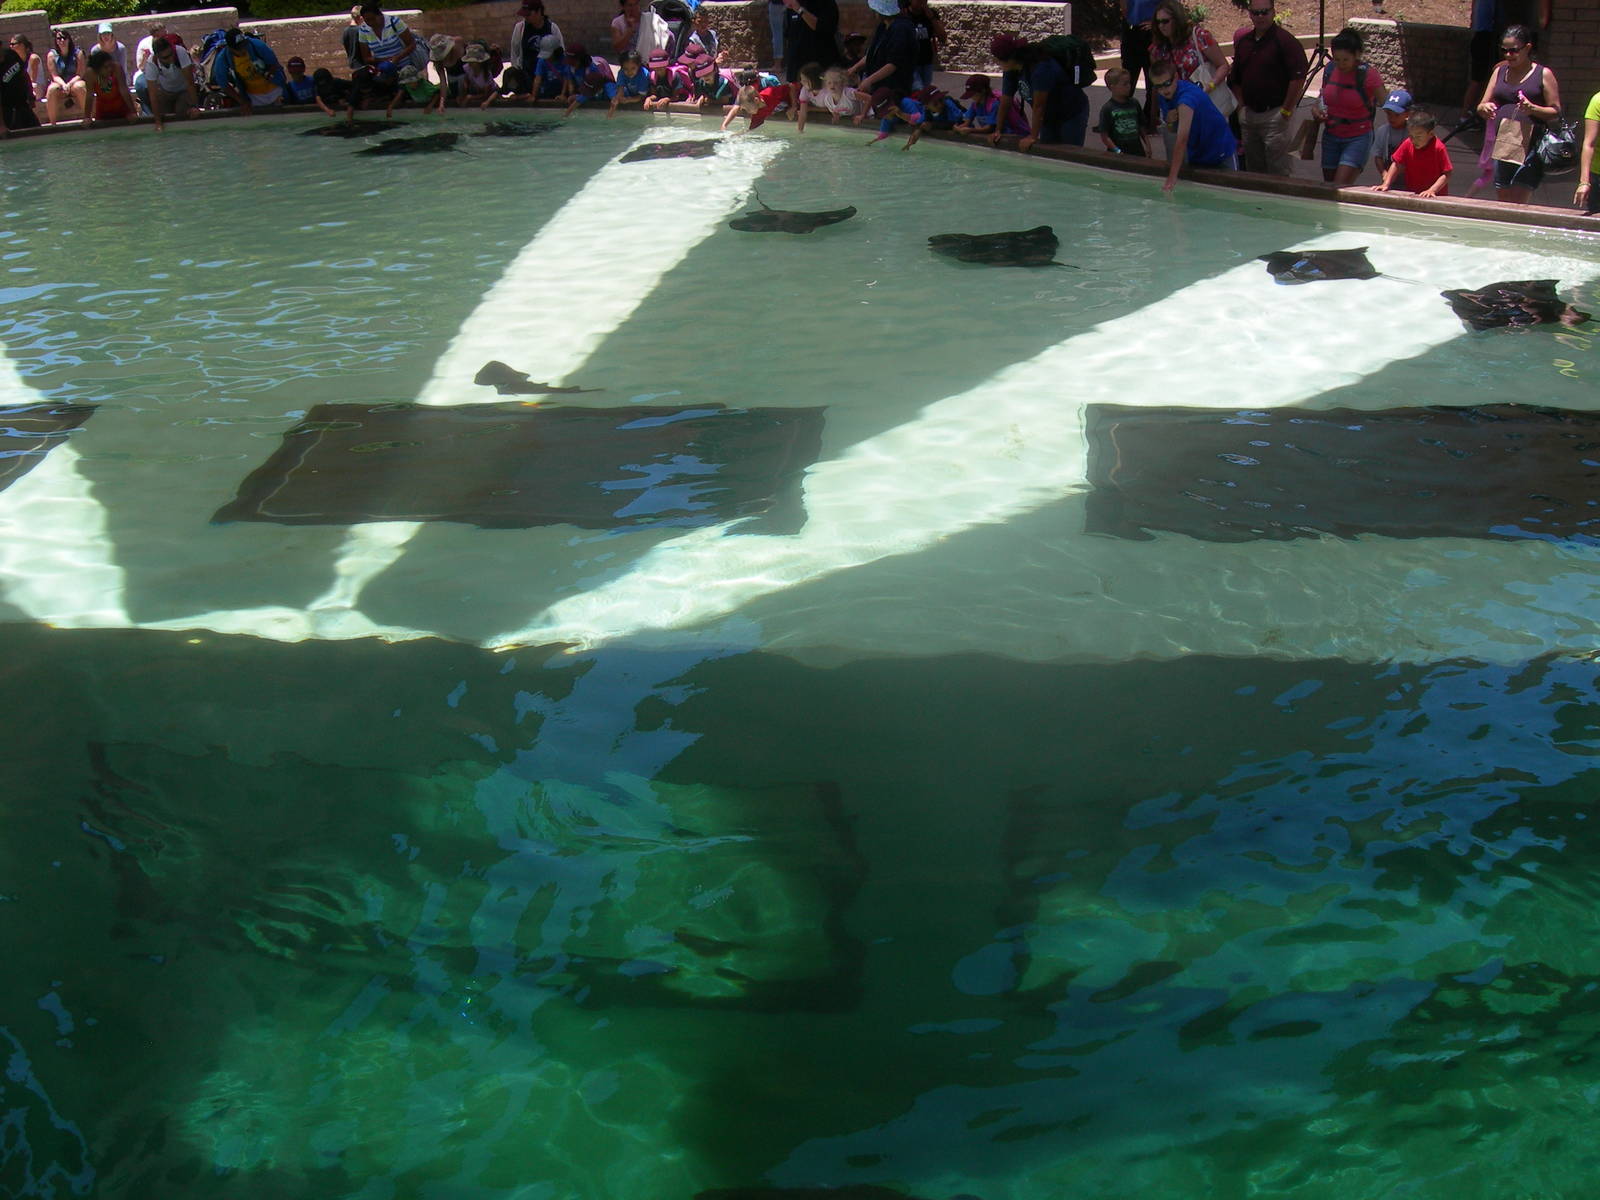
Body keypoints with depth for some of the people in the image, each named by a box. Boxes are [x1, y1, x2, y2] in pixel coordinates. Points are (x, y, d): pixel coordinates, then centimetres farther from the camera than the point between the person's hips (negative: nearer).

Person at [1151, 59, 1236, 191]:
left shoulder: (1187, 97, -33)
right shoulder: (1162, 97, -7)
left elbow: (1182, 139, -41)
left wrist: (1172, 178, -47)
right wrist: (1169, 120, -21)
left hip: (1220, 154, -7)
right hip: (1195, 156, 7)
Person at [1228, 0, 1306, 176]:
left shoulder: (1285, 40, -11)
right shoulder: (1241, 39, 9)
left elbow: (1299, 77, -15)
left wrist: (1286, 110, -14)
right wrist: (1242, 106, 11)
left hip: (1275, 114, -7)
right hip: (1249, 114, 7)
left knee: (1278, 170, -6)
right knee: (1252, 167, 14)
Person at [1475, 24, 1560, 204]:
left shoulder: (1543, 74, 1)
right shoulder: (1499, 72, 16)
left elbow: (1556, 112, -1)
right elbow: (1482, 107, 16)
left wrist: (1533, 109, -19)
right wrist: (1485, 108, -8)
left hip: (1530, 144, -5)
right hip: (1502, 142, 5)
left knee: (1517, 204, -15)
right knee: (1502, 201, 9)